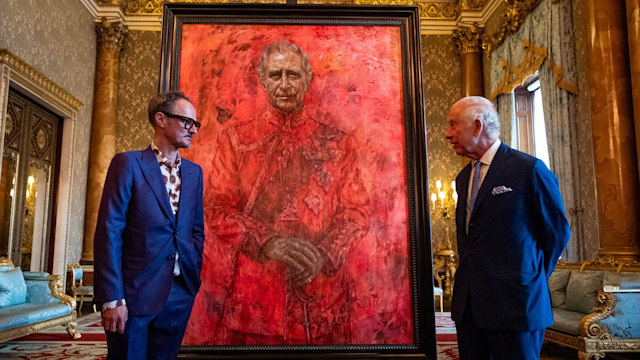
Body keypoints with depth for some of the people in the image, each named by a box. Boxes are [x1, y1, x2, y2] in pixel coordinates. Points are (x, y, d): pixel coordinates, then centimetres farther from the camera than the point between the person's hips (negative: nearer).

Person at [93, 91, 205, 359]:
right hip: (135, 292, -5)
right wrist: (112, 299, -15)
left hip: (180, 294, 5)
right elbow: (109, 231, -10)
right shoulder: (128, 163, -5)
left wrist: (193, 274, 7)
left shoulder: (194, 172, 10)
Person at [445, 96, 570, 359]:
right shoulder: (463, 178, 13)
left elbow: (557, 232, -2)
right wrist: (472, 273, 11)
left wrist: (533, 278, 4)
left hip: (514, 303, -6)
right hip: (468, 304, 7)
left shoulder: (529, 169, -9)